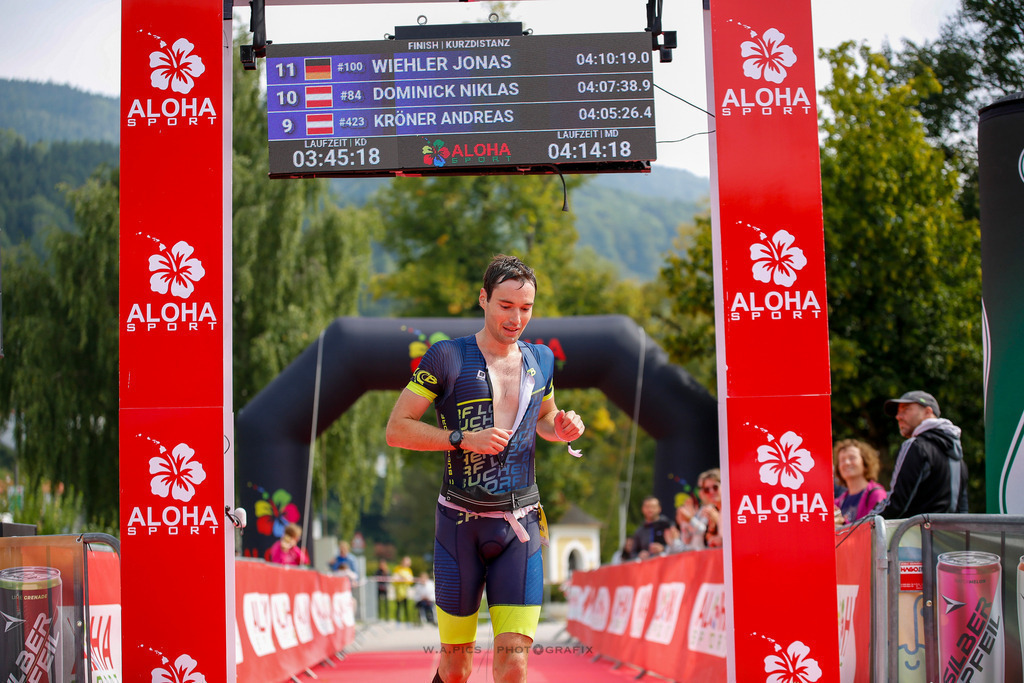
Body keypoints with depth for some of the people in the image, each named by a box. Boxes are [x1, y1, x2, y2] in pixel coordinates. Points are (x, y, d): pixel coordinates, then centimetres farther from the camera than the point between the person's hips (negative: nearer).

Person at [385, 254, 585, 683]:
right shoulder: (448, 357, -4)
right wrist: (464, 439, -16)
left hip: (520, 525, 3)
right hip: (460, 522, -3)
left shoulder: (540, 359, 11)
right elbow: (397, 429, -4)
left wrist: (561, 429, 5)